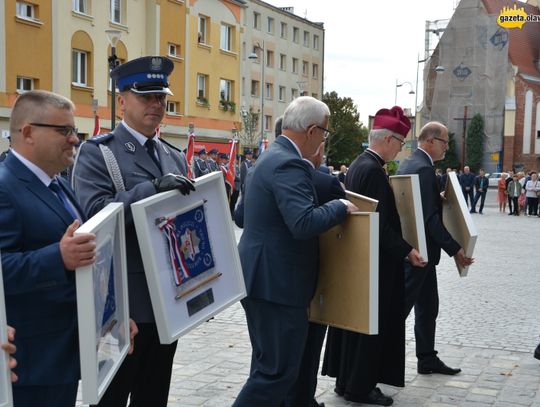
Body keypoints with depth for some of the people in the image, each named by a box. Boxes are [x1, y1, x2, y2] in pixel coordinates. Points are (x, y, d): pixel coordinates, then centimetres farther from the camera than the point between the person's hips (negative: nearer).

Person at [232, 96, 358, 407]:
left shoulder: (271, 157, 13)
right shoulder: (290, 164, -20)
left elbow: (241, 215, 22)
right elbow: (305, 223, -32)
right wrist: (340, 207, -15)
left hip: (263, 278, 11)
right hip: (278, 284, -11)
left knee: (269, 365, 20)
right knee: (279, 370, -3)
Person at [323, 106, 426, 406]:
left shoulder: (358, 164, 10)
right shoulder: (373, 170, -21)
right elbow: (380, 222, -24)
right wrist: (406, 251, -21)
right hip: (376, 260, -10)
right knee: (372, 321, 1)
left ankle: (346, 379, 27)